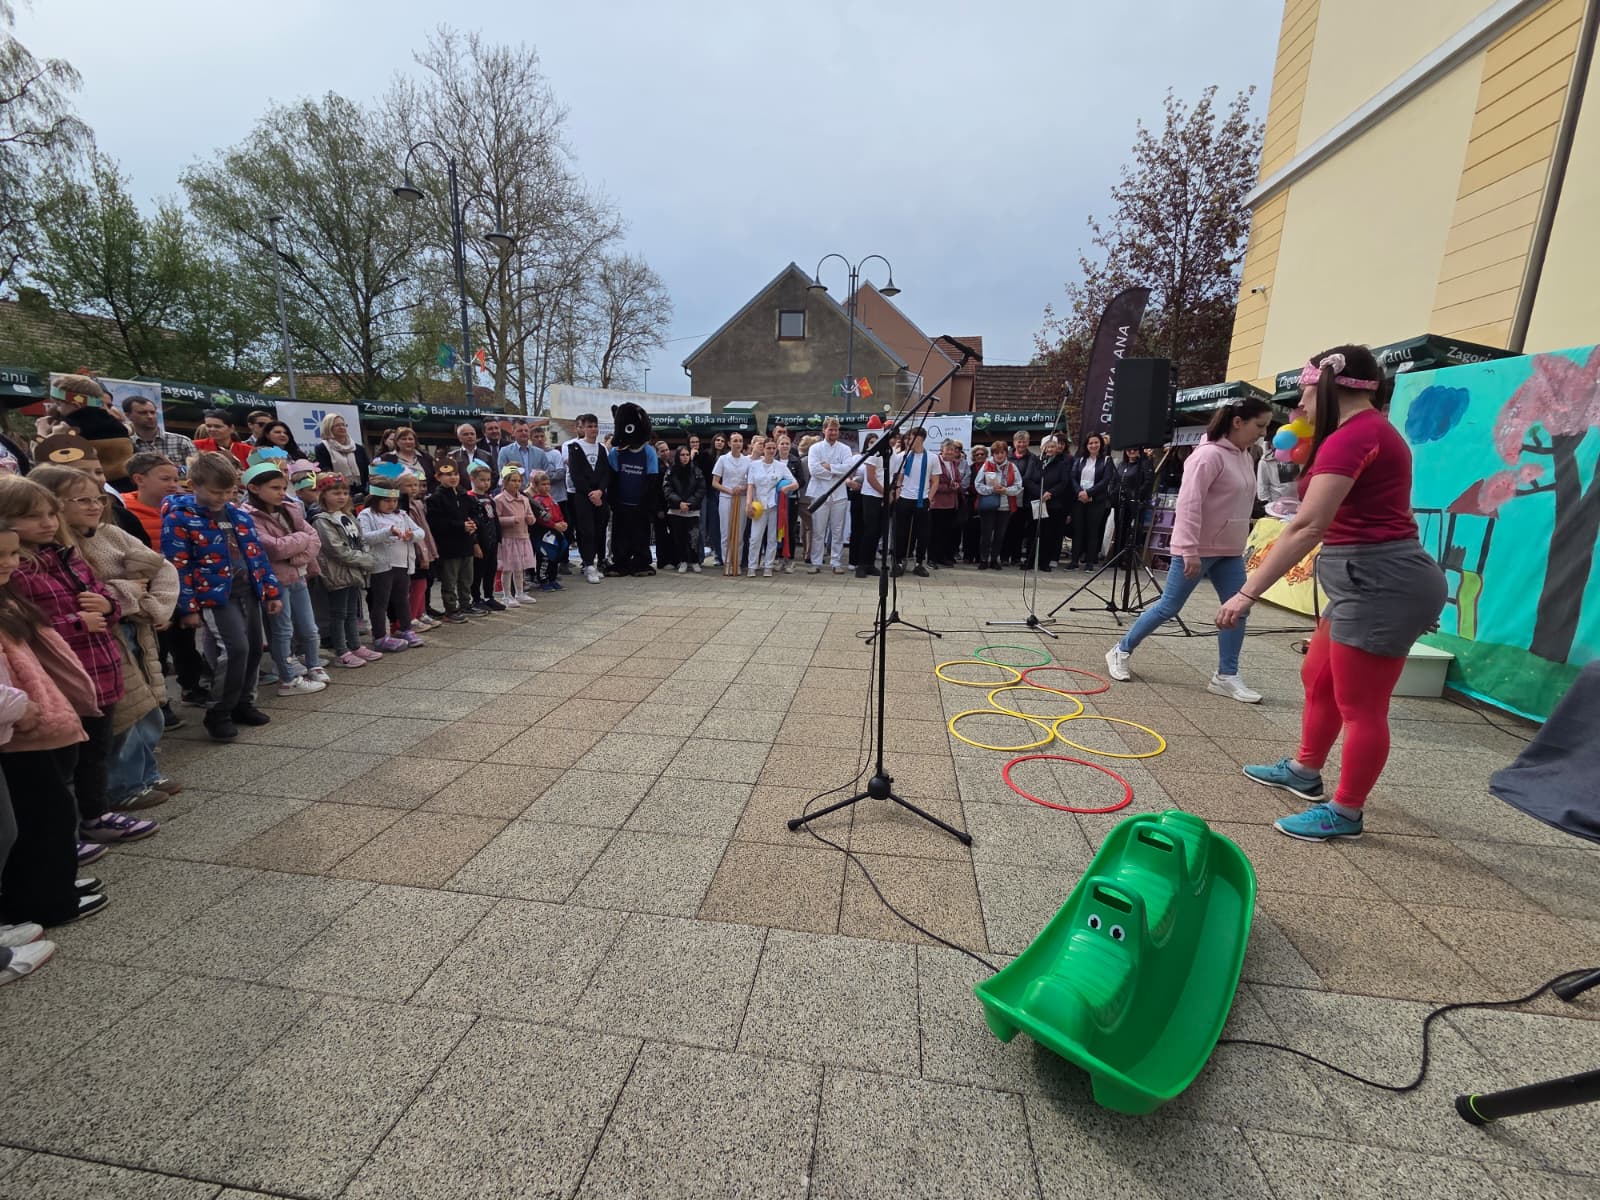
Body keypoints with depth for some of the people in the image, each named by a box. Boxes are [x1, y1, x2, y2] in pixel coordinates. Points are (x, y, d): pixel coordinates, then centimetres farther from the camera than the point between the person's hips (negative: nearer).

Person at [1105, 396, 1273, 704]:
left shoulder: (1243, 456, 11)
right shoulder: (1209, 454, -18)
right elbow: (1189, 504, -24)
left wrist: (1240, 542, 20)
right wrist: (1190, 551, -27)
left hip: (1229, 551, 9)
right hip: (1197, 550, -9)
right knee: (1168, 607, -1)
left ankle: (1226, 677, 13)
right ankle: (1121, 651, 14)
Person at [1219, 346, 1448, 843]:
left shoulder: (1353, 435, -17)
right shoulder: (1371, 430, 17)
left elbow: (1307, 527, -27)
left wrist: (1247, 592, -29)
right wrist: (1307, 466, 17)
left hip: (1380, 582, -11)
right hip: (1372, 579, 11)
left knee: (1359, 707, 1)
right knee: (1319, 679, 22)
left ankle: (1345, 813, 16)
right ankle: (1304, 771, 39)